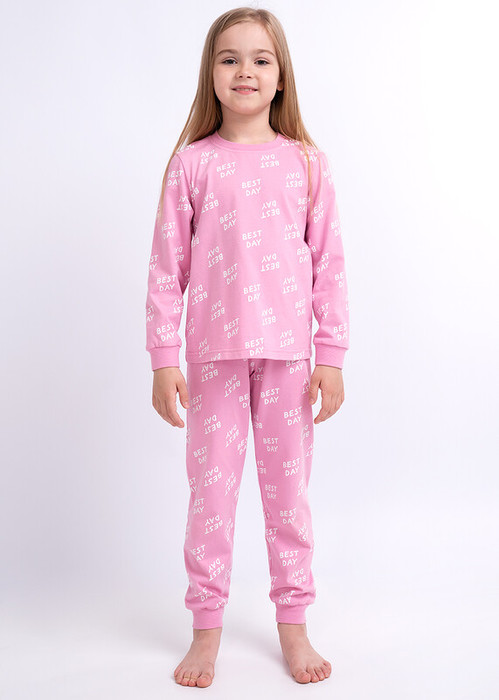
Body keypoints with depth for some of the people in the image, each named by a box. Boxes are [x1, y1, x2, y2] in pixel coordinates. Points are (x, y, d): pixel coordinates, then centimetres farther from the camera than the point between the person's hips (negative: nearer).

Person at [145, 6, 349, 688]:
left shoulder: (307, 162, 4)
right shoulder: (192, 162, 1)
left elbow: (329, 265, 4)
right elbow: (167, 266, 0)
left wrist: (332, 356, 0)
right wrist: (163, 358, -4)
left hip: (288, 350, 1)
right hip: (215, 351, 0)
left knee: (289, 487, 9)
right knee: (211, 488, 6)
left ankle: (293, 622, 24)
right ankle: (207, 627, 21)